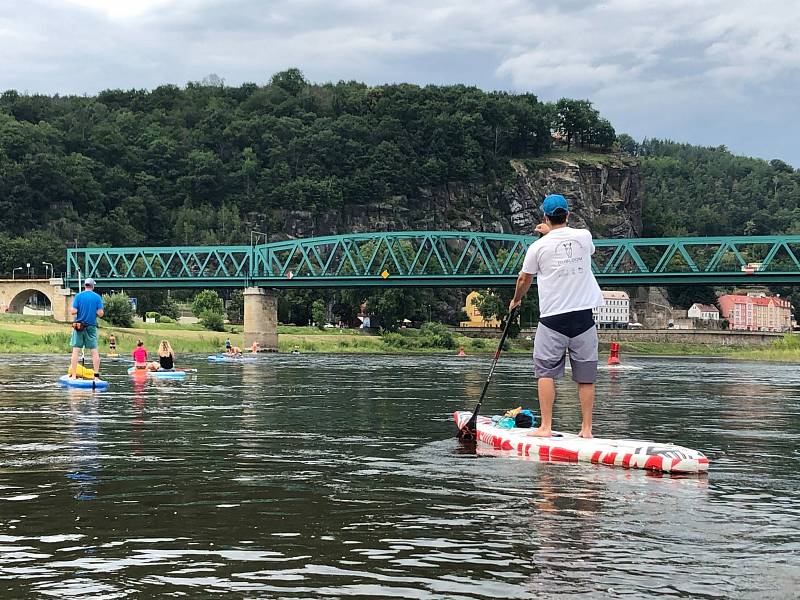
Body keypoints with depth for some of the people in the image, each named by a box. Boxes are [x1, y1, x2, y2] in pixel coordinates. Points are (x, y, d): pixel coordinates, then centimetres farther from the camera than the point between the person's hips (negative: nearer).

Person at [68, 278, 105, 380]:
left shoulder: (78, 296, -2)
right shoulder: (97, 297, -1)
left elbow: (73, 312, -8)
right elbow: (100, 313, -6)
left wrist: (71, 310, 14)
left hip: (78, 325, -1)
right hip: (91, 327, 1)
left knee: (76, 350, 2)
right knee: (94, 351, 7)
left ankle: (73, 375, 0)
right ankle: (96, 375, 5)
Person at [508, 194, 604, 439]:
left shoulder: (539, 246, -5)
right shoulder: (584, 236, 2)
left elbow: (524, 279, 9)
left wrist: (516, 300, 30)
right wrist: (551, 232, 32)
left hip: (552, 319, -2)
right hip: (584, 316, 2)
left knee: (546, 371, 6)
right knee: (585, 375, 5)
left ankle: (545, 427, 1)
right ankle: (586, 429, 7)